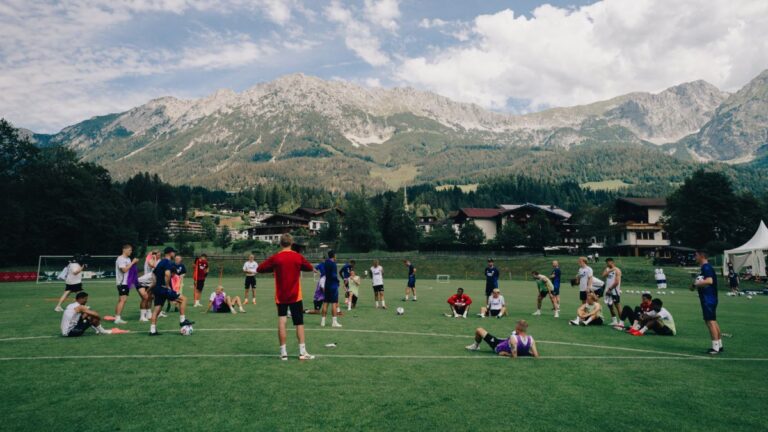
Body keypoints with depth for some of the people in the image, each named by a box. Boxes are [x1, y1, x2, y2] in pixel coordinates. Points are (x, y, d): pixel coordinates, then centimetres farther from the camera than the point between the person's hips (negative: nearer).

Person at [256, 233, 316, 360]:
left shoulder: (275, 258, -7)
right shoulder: (298, 257, -4)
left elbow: (260, 269, 0)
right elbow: (310, 268, 11)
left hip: (281, 296, 0)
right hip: (295, 296, 0)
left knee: (281, 322, 4)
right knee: (299, 323, 5)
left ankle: (283, 352, 4)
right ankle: (302, 352, 4)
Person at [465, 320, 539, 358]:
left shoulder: (514, 338, -40)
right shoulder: (531, 339, -22)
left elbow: (514, 356, -36)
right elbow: (536, 355, -15)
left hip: (498, 346, -6)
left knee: (479, 330, 3)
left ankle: (476, 346, 33)